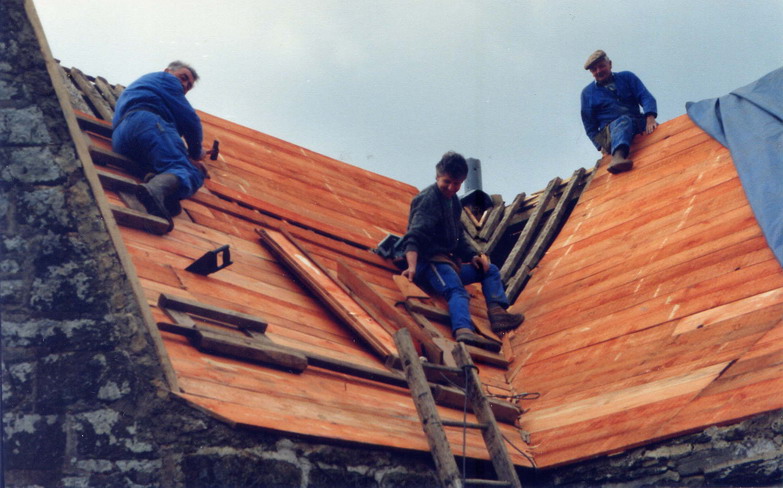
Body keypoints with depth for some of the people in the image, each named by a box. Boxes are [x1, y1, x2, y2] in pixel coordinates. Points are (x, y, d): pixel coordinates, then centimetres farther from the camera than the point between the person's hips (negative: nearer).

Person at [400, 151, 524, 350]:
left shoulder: (453, 201, 18)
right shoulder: (428, 199, -12)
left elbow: (458, 238, 25)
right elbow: (413, 236, -27)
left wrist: (472, 256, 6)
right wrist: (412, 267, -42)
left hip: (448, 260, 10)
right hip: (429, 260, -10)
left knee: (490, 270, 17)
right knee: (457, 291, -34)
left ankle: (497, 312, -9)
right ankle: (464, 330, -62)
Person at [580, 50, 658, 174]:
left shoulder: (627, 77, 18)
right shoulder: (588, 93, 16)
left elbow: (646, 97, 4)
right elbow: (590, 126, 14)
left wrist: (650, 118, -17)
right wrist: (602, 146, -3)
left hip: (638, 124, 5)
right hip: (608, 131, -5)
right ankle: (618, 156, -65)